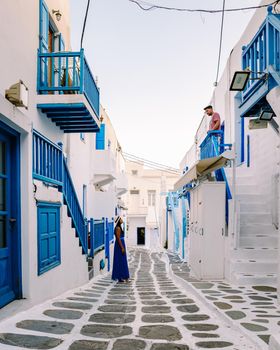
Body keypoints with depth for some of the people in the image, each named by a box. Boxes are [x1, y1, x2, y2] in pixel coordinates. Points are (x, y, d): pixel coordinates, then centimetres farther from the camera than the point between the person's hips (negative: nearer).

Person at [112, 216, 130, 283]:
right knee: (121, 261, -6)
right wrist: (122, 248, -22)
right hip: (120, 246, -10)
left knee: (122, 261, 12)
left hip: (121, 245, 10)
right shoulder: (118, 228, -15)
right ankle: (120, 277, -2)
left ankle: (121, 277, 17)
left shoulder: (119, 228, 15)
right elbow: (118, 238, -20)